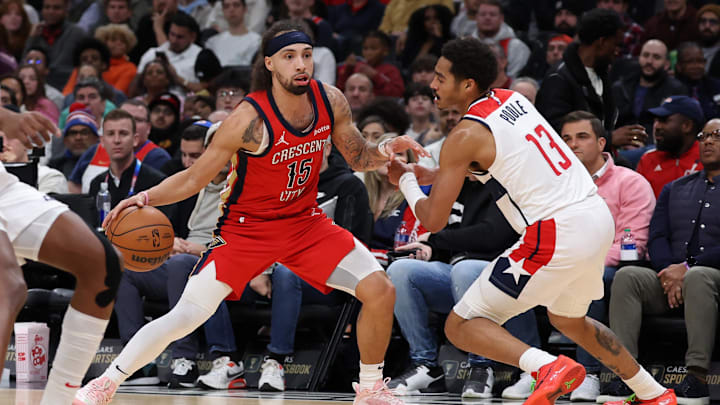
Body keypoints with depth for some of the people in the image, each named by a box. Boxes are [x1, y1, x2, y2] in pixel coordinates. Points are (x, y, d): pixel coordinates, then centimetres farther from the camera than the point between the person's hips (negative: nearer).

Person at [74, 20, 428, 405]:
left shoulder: (331, 101, -10)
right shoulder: (250, 119, -25)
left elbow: (358, 158, 7)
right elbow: (195, 178, -16)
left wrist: (386, 151, -15)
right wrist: (145, 197, -31)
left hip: (305, 222, 5)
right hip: (246, 228, -5)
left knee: (380, 290, -7)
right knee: (187, 316, -13)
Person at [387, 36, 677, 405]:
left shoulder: (465, 135, -8)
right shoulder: (512, 99, 15)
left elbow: (433, 220, -4)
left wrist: (405, 182, 14)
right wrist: (432, 175, 26)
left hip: (557, 234, -8)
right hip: (599, 219, 8)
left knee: (461, 326, -2)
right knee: (569, 321, 34)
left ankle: (549, 367, -23)